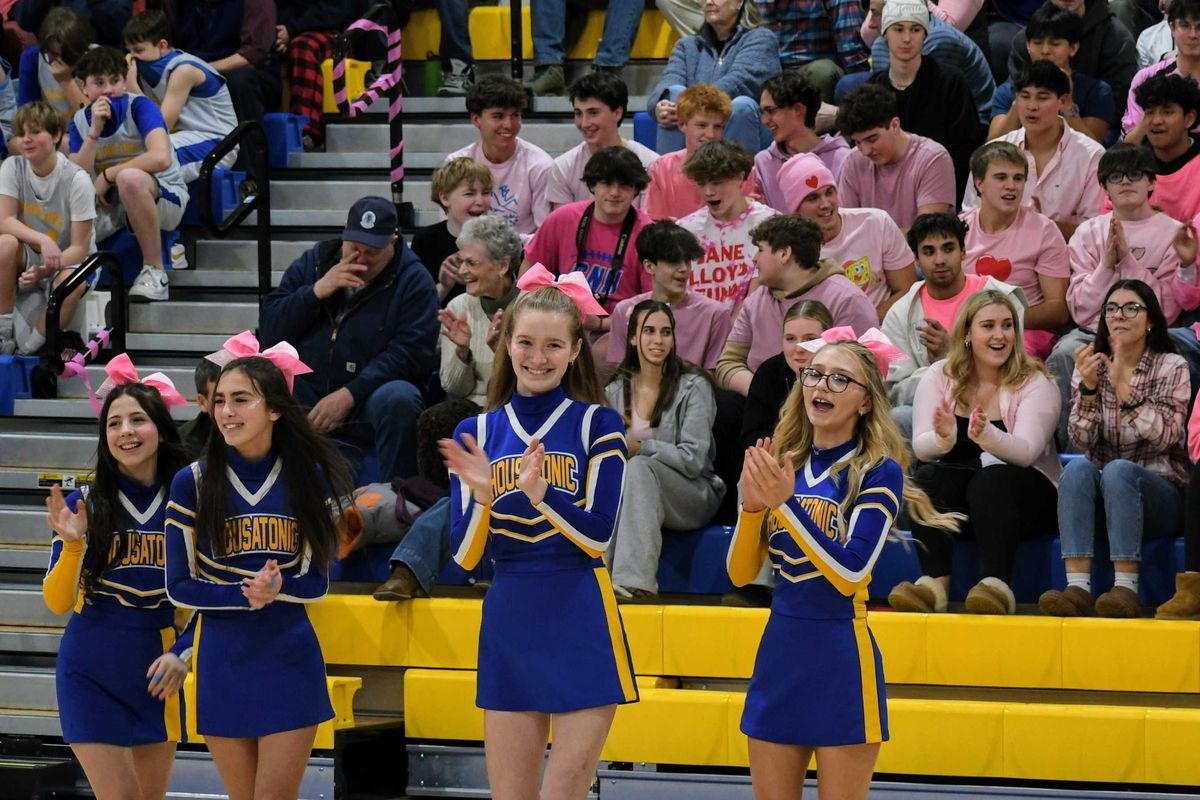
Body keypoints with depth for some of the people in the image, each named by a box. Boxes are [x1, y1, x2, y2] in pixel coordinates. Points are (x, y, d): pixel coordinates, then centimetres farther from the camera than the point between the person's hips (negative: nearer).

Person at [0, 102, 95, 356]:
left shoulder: (77, 180, -16)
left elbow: (79, 247, -16)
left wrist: (44, 271, -32)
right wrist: (42, 240, -33)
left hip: (66, 261, -2)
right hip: (27, 259, 3)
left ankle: (29, 350, -15)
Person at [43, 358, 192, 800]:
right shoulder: (84, 505, -6)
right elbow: (57, 602, -9)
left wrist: (183, 653, -11)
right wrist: (71, 544, -25)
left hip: (156, 673, 3)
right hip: (92, 675, -2)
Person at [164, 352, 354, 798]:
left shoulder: (308, 477, -1)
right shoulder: (193, 483, -3)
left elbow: (315, 583, 0)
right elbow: (179, 587, -3)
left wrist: (275, 589, -22)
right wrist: (244, 594, -19)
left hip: (290, 659, 0)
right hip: (222, 662, 0)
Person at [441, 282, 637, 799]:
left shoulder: (597, 425, -1)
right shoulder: (478, 434, 7)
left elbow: (597, 536, -10)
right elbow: (465, 555, 1)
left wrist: (539, 490, -26)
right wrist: (481, 494, -18)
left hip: (582, 629, -3)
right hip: (507, 625, 3)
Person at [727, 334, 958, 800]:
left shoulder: (878, 472, -7)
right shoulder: (781, 464, 8)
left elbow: (851, 570, -18)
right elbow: (741, 573, 6)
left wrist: (786, 501, -22)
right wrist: (752, 504, -11)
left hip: (842, 659, -5)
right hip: (779, 650, 5)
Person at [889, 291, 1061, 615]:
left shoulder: (1035, 382, -5)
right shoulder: (939, 377, 3)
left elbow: (1025, 451, -20)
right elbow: (921, 449, -8)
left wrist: (985, 435, -41)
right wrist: (944, 438, -33)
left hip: (1024, 496, -3)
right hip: (954, 499, 3)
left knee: (991, 480, -33)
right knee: (927, 477, -27)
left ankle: (997, 584, -45)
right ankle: (934, 582, -37)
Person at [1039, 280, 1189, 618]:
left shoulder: (1171, 367, -1)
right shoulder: (1091, 366, 8)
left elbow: (1164, 436, -16)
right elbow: (1082, 439, -4)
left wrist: (1122, 385, -24)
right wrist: (1088, 388, -20)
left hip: (1160, 493, -3)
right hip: (1101, 500, 3)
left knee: (1118, 470, -34)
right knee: (1078, 468, -30)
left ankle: (1126, 587, -41)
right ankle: (1077, 586, -42)